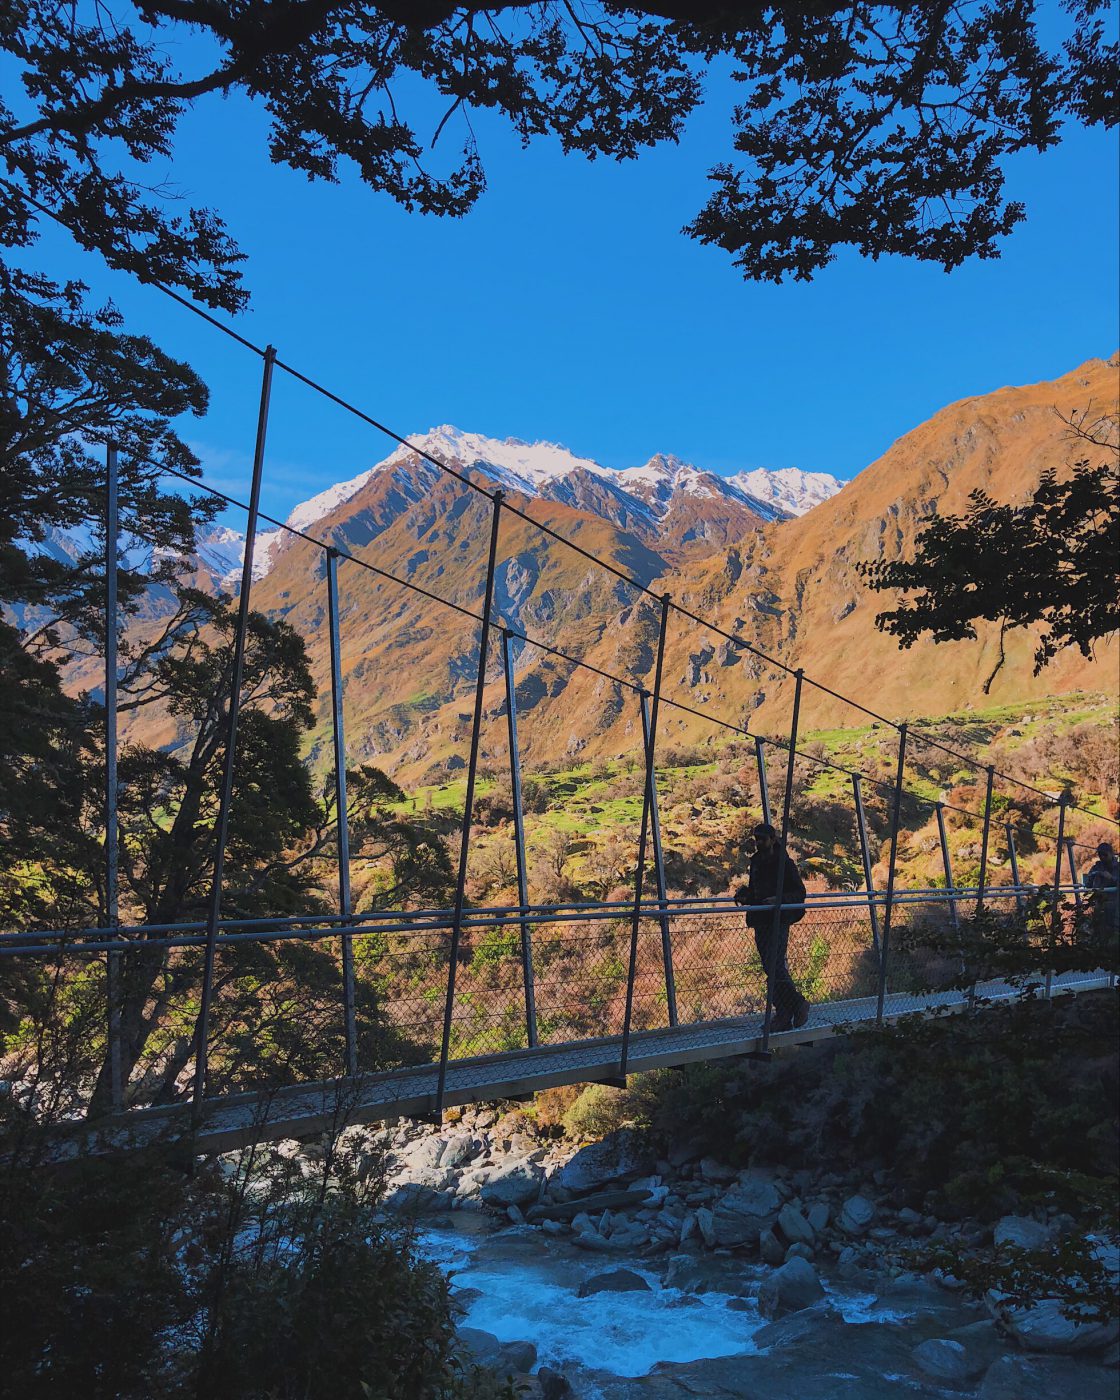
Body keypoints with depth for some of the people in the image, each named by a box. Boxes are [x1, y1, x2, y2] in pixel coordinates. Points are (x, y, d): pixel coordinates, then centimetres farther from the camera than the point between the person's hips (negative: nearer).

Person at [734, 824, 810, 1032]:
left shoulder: (784, 863, -7)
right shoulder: (756, 862, 14)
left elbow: (800, 893, -7)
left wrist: (779, 900, -23)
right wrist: (745, 895, 5)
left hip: (779, 921, -8)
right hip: (760, 921, 8)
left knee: (775, 966, -15)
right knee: (771, 969, 8)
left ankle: (798, 1004, 3)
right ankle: (784, 1016, 14)